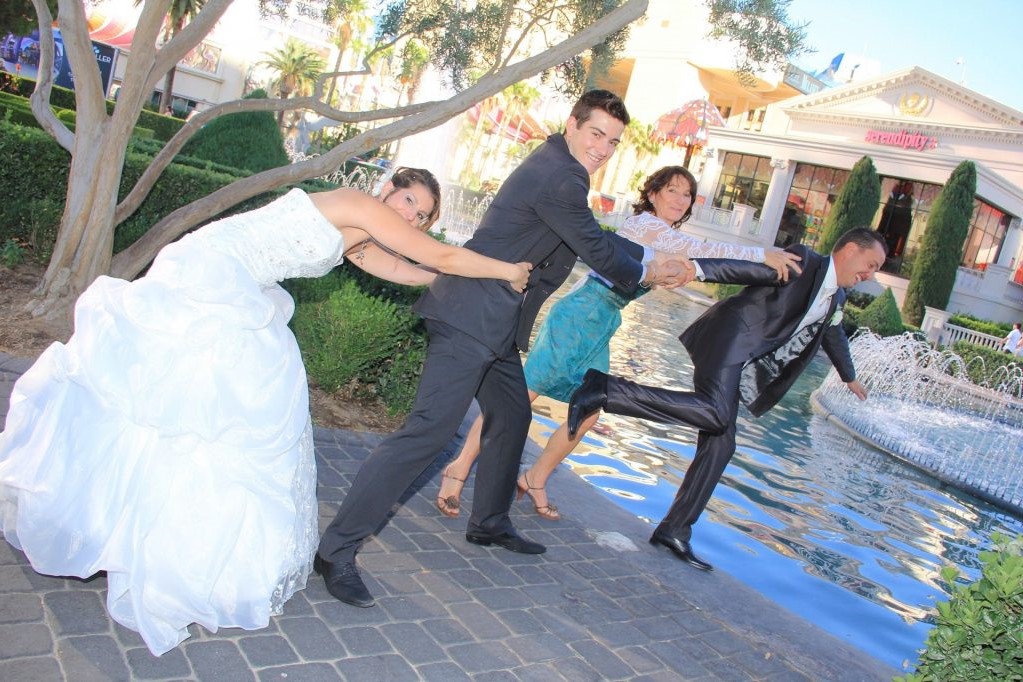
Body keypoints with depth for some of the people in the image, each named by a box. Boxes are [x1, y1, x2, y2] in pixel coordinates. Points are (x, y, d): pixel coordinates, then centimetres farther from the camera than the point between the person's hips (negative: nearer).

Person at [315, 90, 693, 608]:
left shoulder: (559, 166, 16)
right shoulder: (560, 179, -17)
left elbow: (596, 236, 27)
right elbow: (598, 253, -8)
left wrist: (651, 260, 25)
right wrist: (643, 276, 12)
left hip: (495, 324, 11)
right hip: (473, 318, -11)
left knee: (511, 419, 22)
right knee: (430, 429, -15)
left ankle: (488, 524, 39)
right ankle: (337, 549, -11)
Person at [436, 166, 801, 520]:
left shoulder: (663, 238, 19)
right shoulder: (645, 224, -11)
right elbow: (701, 251, -19)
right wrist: (763, 255, -16)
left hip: (600, 328, 10)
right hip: (578, 316, -10)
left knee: (588, 415, 7)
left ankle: (534, 481, 22)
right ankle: (459, 469, -1)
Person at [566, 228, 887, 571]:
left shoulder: (836, 298, 23)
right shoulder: (803, 261, -4)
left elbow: (834, 336, 43)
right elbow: (743, 266, -18)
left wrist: (849, 376, 58)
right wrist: (697, 268, -34)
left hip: (740, 364, 9)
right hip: (732, 336, -9)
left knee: (720, 445, 0)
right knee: (714, 412, -33)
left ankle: (674, 531, 2)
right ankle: (604, 389, -32)